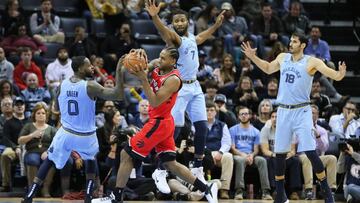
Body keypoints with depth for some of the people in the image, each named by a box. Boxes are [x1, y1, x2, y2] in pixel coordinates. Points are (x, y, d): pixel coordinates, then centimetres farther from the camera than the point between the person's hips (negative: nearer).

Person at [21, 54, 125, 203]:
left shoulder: (62, 84, -1)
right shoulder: (90, 86, -16)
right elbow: (118, 95, -22)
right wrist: (119, 71, -20)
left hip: (66, 132, 2)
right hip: (86, 135, -2)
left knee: (49, 161, 20)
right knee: (90, 160, 29)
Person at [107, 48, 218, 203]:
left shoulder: (173, 79, -19)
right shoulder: (157, 68, 3)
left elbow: (154, 102, -25)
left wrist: (143, 79, -31)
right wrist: (140, 55, -12)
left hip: (159, 123, -9)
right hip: (161, 122, 9)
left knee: (126, 155, -6)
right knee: (170, 164, 12)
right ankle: (206, 189, 13)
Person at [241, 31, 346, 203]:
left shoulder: (311, 62, -8)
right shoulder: (282, 58, 7)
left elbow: (335, 76, -14)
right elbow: (268, 68, 28)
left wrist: (341, 73, -35)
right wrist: (252, 57, 19)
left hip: (301, 111, -5)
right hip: (283, 111, 5)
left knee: (310, 152, -13)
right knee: (280, 154, 7)